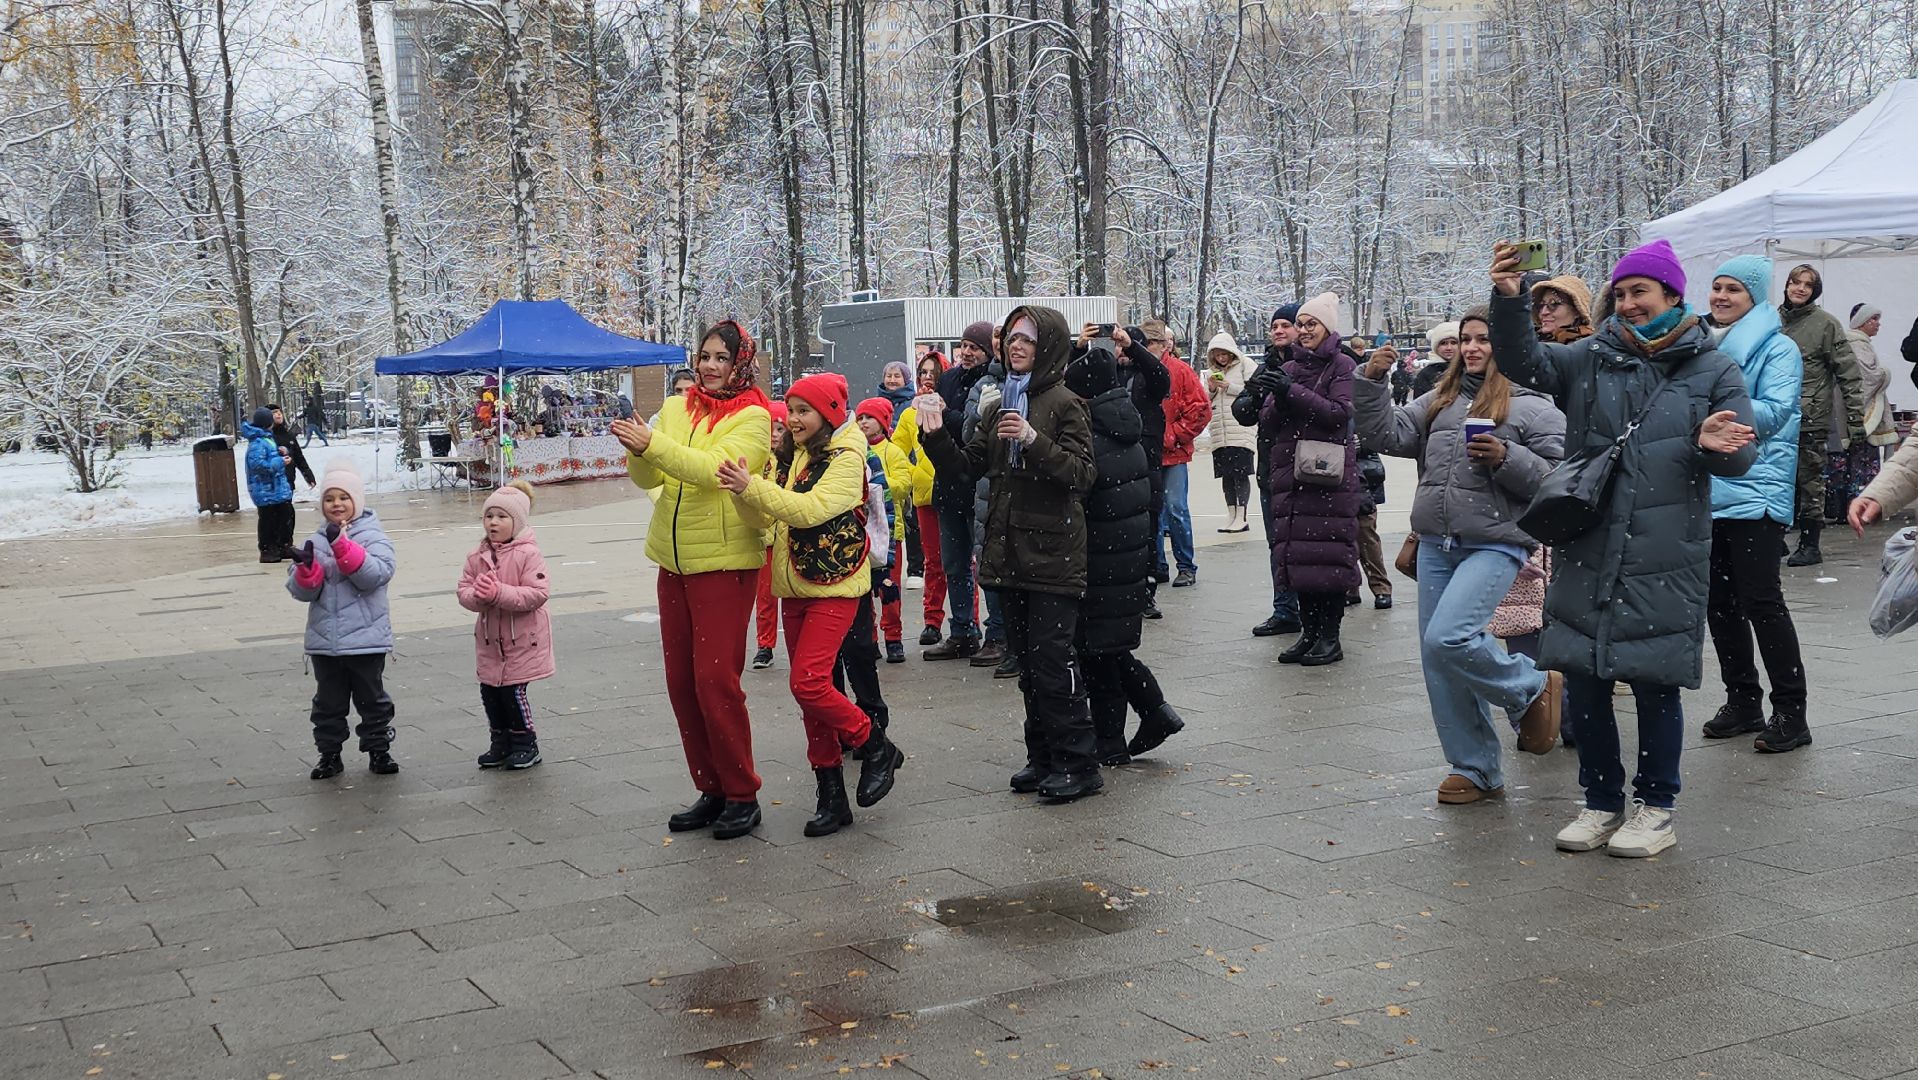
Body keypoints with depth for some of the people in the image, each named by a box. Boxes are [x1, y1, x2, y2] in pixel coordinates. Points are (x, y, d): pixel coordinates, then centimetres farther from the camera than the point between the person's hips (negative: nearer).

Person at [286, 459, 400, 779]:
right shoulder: (317, 542, 5)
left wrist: (342, 545, -28)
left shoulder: (372, 536, -4)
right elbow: (302, 591, 1)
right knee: (329, 702, 12)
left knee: (371, 698, 9)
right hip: (324, 641, 3)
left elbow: (375, 575, -21)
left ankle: (379, 751, 21)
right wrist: (306, 568, -20)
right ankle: (329, 754, 22)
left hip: (366, 639, -3)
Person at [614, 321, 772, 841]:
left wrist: (652, 443, -30)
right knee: (681, 681, 9)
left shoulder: (753, 418, -7)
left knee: (715, 680, -9)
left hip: (725, 563, -6)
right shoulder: (676, 408, 10)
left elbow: (713, 468, -23)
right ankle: (711, 790, 20)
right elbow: (647, 478, 3)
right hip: (675, 562, 6)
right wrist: (637, 450, -18)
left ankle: (742, 797, 4)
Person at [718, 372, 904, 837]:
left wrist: (753, 486, -30)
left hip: (834, 587, -7)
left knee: (808, 681, -18)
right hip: (796, 587, 7)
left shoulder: (846, 458, -9)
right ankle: (831, 795, 14)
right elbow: (765, 519, 5)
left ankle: (876, 747, 3)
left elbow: (812, 509, -24)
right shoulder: (796, 457, 12)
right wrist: (743, 494, -15)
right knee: (810, 691, 7)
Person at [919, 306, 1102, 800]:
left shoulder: (1064, 403, -7)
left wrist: (1034, 440, -27)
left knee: (1053, 659, -7)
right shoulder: (1001, 402, 15)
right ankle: (1043, 756, 21)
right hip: (1010, 554, 7)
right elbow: (969, 465, 13)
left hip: (1052, 554, -7)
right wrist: (936, 437, -4)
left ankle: (1078, 764, 1)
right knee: (1027, 661, 12)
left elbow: (1082, 474, -16)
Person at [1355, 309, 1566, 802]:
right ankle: (1476, 770, 20)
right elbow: (1389, 436, 9)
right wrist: (1373, 384, -2)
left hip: (1496, 545, -6)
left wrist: (1507, 459, -18)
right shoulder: (1440, 400, 15)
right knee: (1439, 667, 7)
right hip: (1435, 545, 6)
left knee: (1448, 640, -24)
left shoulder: (1534, 407, -1)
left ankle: (1533, 688, 5)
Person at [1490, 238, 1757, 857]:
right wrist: (1508, 300, -23)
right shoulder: (1591, 359, 8)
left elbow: (1740, 454, 3)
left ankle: (1655, 808, 20)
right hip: (1585, 556, 2)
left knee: (1655, 684, 3)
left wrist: (1713, 447, -20)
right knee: (1583, 683, 6)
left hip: (1664, 565, -2)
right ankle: (1602, 801, 23)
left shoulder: (1713, 370, 5)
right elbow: (1523, 362, -6)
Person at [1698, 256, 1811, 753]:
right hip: (1707, 489, 7)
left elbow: (1775, 412, -16)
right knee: (1719, 601, 9)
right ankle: (1742, 702, 20)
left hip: (1755, 491, -7)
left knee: (1760, 600, -9)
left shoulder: (1777, 348, -3)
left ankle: (1790, 712, -3)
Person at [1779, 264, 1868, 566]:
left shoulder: (1826, 323, -4)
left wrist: (1856, 420, -9)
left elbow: (1849, 374, -5)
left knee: (1810, 483, 3)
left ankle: (1810, 546, 11)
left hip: (1811, 418, -4)